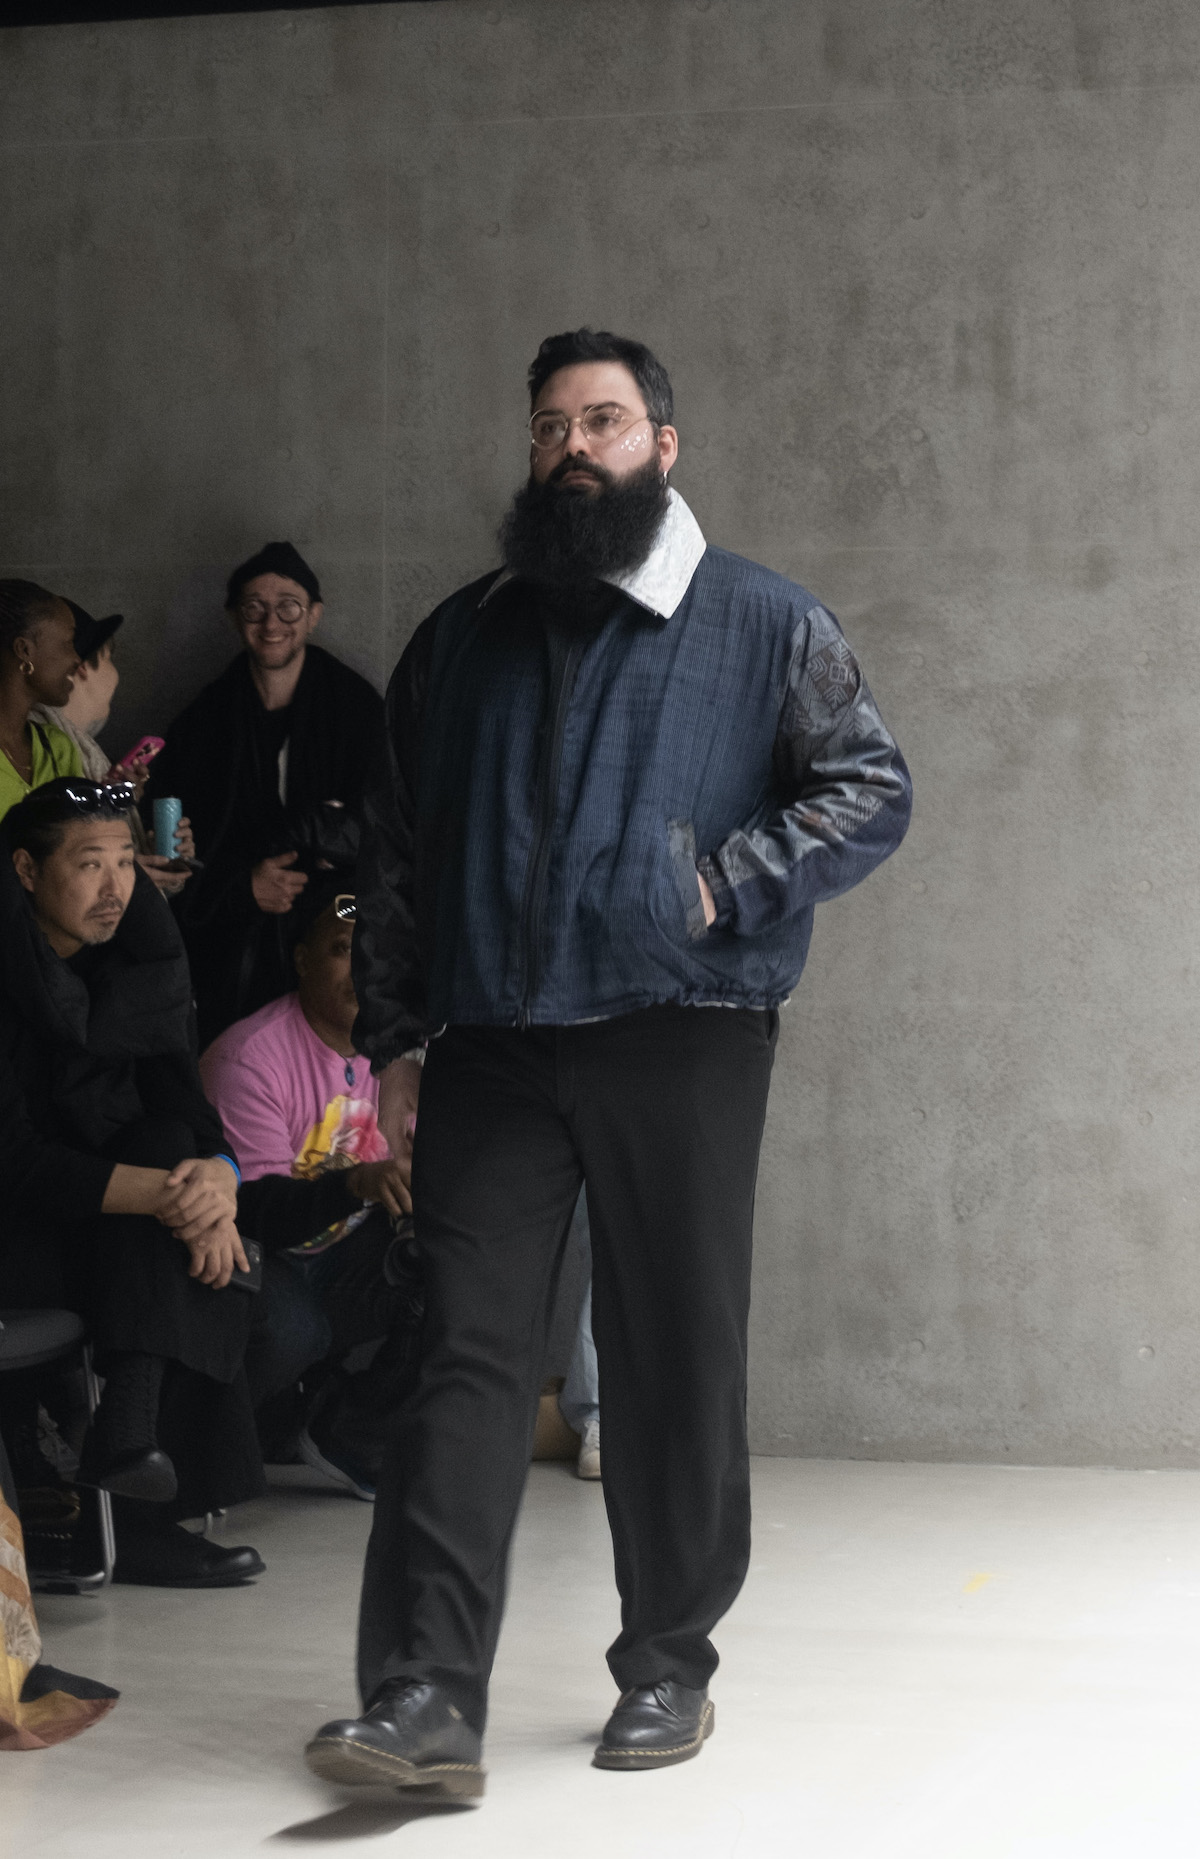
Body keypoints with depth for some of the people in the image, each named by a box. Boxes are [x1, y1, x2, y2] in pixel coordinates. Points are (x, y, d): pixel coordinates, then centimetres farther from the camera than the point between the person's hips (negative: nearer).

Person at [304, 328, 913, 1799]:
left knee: (677, 1361, 4)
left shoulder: (766, 624, 7)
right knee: (465, 1357, -7)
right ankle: (426, 1698, -11)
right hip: (492, 1054, 2)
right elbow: (396, 848, 16)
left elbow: (873, 793, 3)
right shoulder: (464, 637, 16)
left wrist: (723, 884, -10)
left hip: (683, 1039, -2)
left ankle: (668, 1668, 17)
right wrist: (394, 1039, 7)